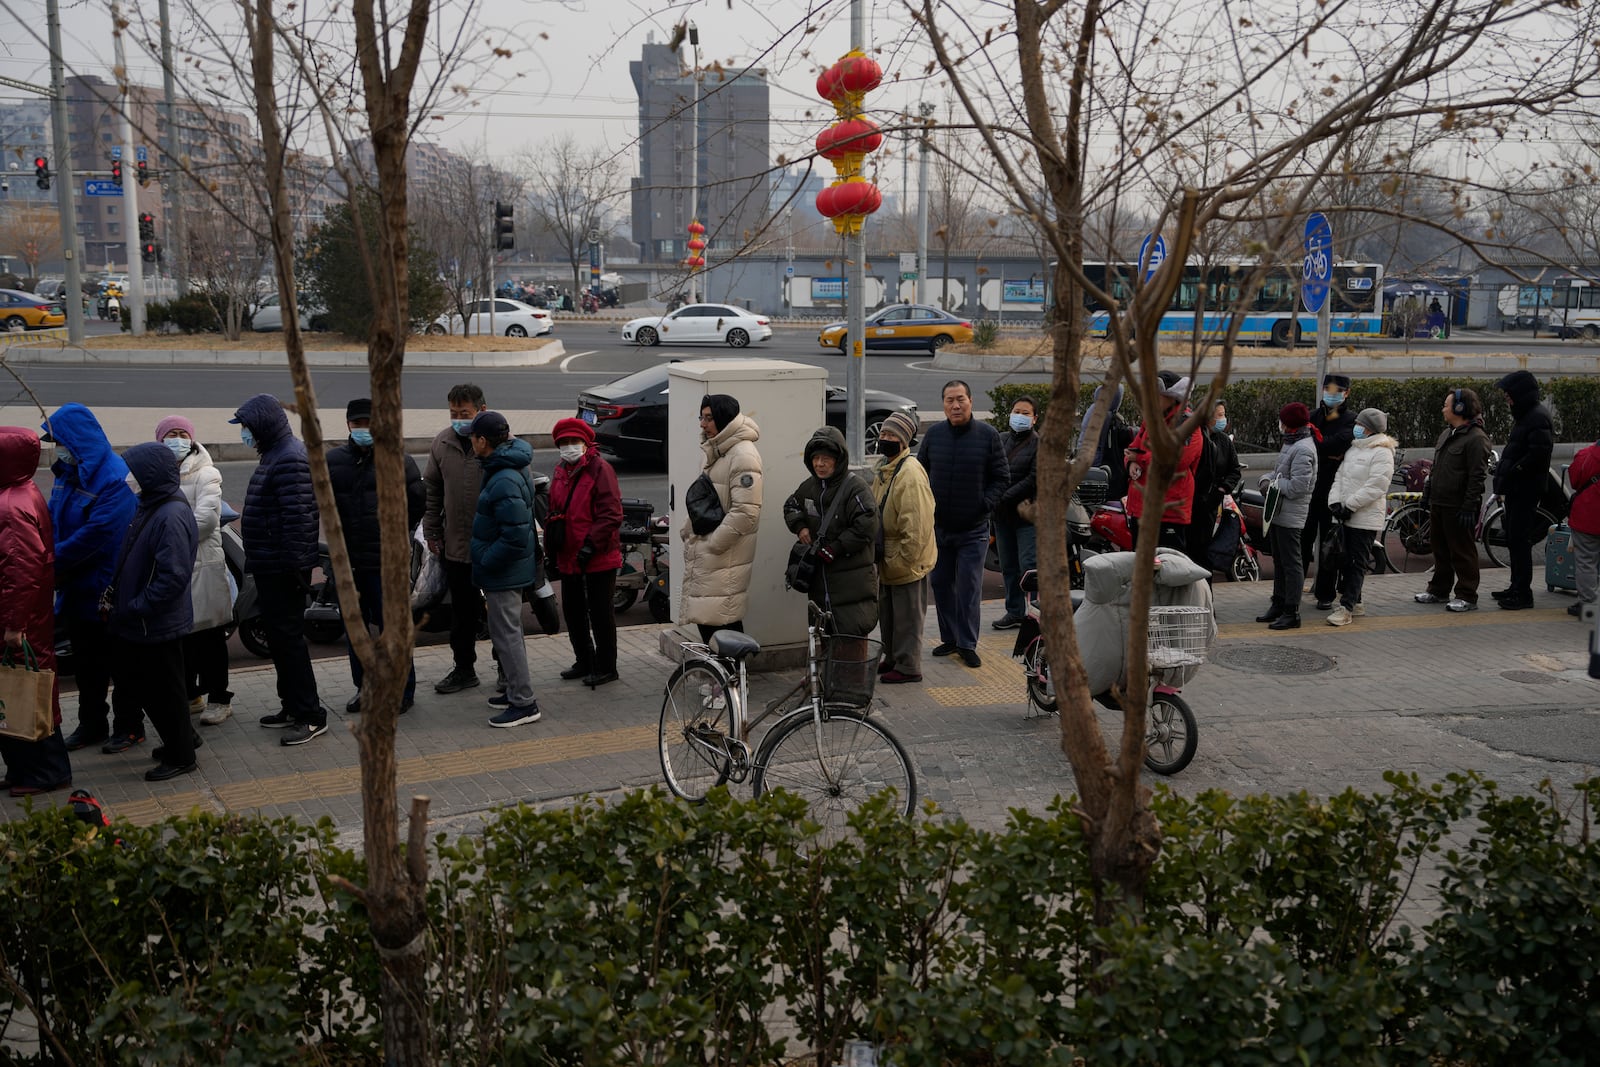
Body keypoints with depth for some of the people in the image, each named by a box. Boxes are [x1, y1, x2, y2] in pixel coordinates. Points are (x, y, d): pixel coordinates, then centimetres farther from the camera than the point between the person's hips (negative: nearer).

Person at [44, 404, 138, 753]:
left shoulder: (115, 478, -20)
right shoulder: (67, 474, 6)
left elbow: (97, 534, -26)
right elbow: (54, 522, 8)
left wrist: (51, 561, -21)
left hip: (107, 590, -8)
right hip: (77, 589, 8)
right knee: (86, 659, 17)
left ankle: (129, 726, 19)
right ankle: (91, 724, 30)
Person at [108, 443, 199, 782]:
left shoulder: (172, 517, -24)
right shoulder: (149, 506, 7)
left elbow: (173, 576, -28)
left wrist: (134, 608, -22)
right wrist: (115, 596, 6)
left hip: (159, 626, -10)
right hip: (136, 624, 10)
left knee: (164, 690, 4)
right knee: (130, 678, 21)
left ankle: (181, 756, 21)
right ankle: (182, 737, 35)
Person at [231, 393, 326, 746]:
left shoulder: (290, 459, -18)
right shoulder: (275, 455, 15)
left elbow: (298, 518, -24)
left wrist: (293, 565, -24)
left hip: (283, 569, -11)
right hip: (270, 567, 11)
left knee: (288, 637, -7)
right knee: (277, 635, 15)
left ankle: (311, 714, -2)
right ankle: (291, 706, 25)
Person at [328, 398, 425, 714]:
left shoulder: (397, 460, -4)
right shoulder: (334, 461, 7)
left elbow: (417, 500, 1)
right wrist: (340, 535, 11)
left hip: (385, 561, -4)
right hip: (347, 560, 5)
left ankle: (403, 690, 10)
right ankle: (364, 687, 25)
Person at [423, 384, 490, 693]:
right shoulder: (442, 443, 4)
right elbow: (432, 490, 13)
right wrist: (431, 532, 10)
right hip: (455, 545, 4)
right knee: (462, 610, 15)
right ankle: (464, 668, 28)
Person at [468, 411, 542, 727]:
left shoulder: (505, 482, -27)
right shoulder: (510, 463, 4)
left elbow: (516, 537, -30)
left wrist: (485, 562, -18)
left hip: (504, 571, -11)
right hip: (506, 569, 11)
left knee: (506, 633, -3)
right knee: (507, 631, 20)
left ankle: (524, 703, 4)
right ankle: (516, 692, 32)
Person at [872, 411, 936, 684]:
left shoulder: (910, 473, -21)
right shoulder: (884, 470, 10)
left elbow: (917, 524, -26)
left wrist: (904, 559, -23)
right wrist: (882, 555, 18)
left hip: (908, 561, -10)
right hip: (888, 559, 10)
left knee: (907, 616, 2)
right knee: (887, 613, 20)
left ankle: (908, 667, 12)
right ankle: (892, 659, 34)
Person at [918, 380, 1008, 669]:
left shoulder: (988, 435, -4)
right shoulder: (933, 434, 3)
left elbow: (1001, 479, 1)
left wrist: (985, 504, -10)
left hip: (973, 529, -3)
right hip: (937, 526, 3)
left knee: (969, 588, -1)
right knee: (941, 584, 10)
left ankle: (967, 644, 8)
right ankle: (949, 639, 22)